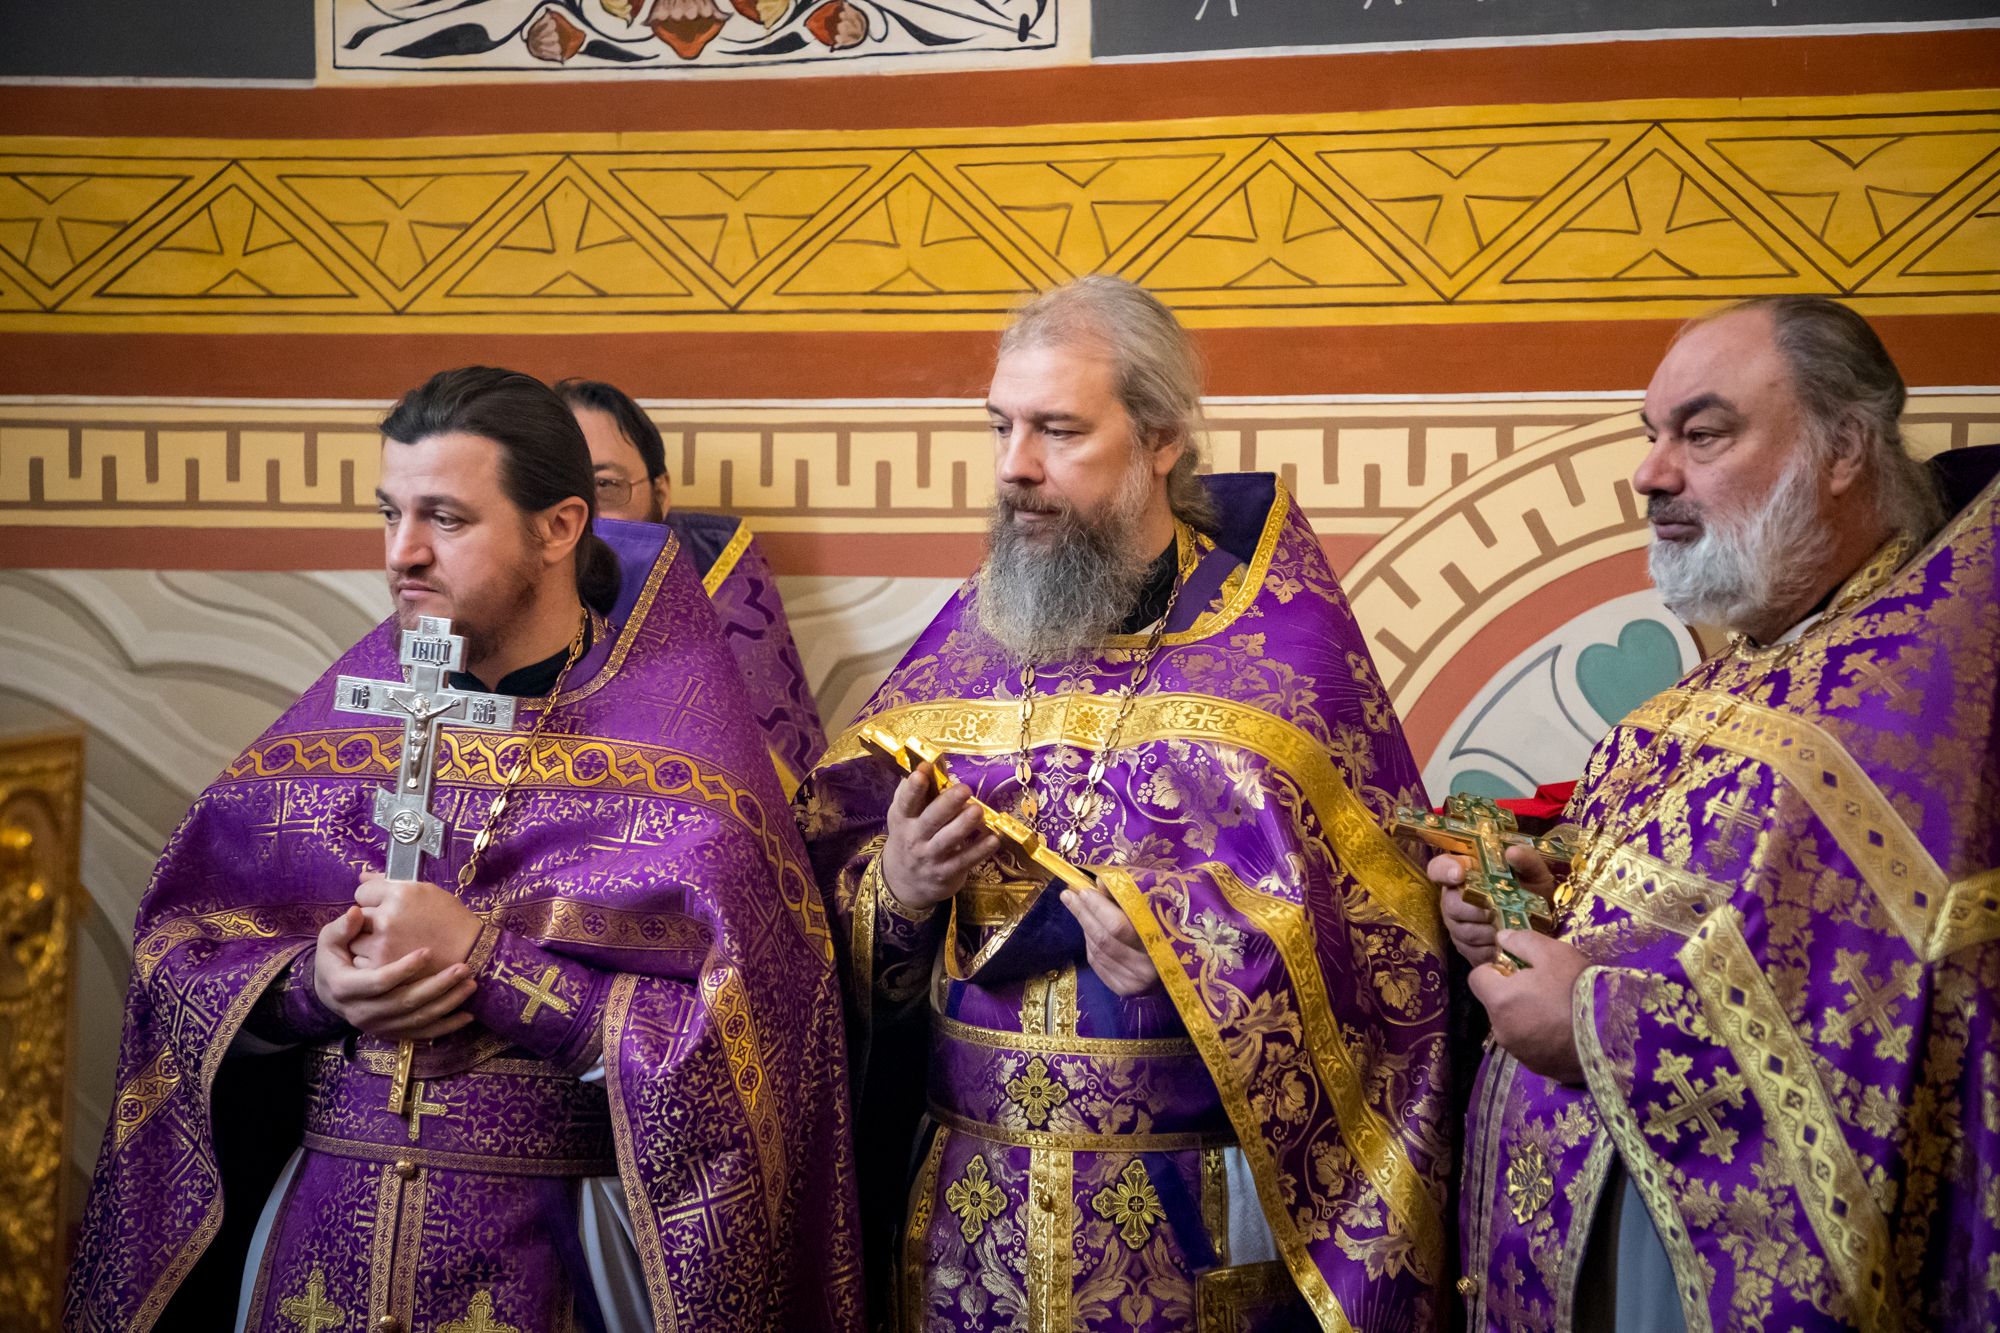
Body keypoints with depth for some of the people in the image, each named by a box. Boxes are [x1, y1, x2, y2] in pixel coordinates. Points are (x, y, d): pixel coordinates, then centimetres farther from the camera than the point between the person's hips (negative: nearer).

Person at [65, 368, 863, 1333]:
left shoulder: (676, 727, -8)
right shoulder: (353, 701, 4)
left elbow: (727, 1032, -18)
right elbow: (178, 937, 4)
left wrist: (480, 961, -20)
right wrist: (312, 986, -15)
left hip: (555, 1244, -3)